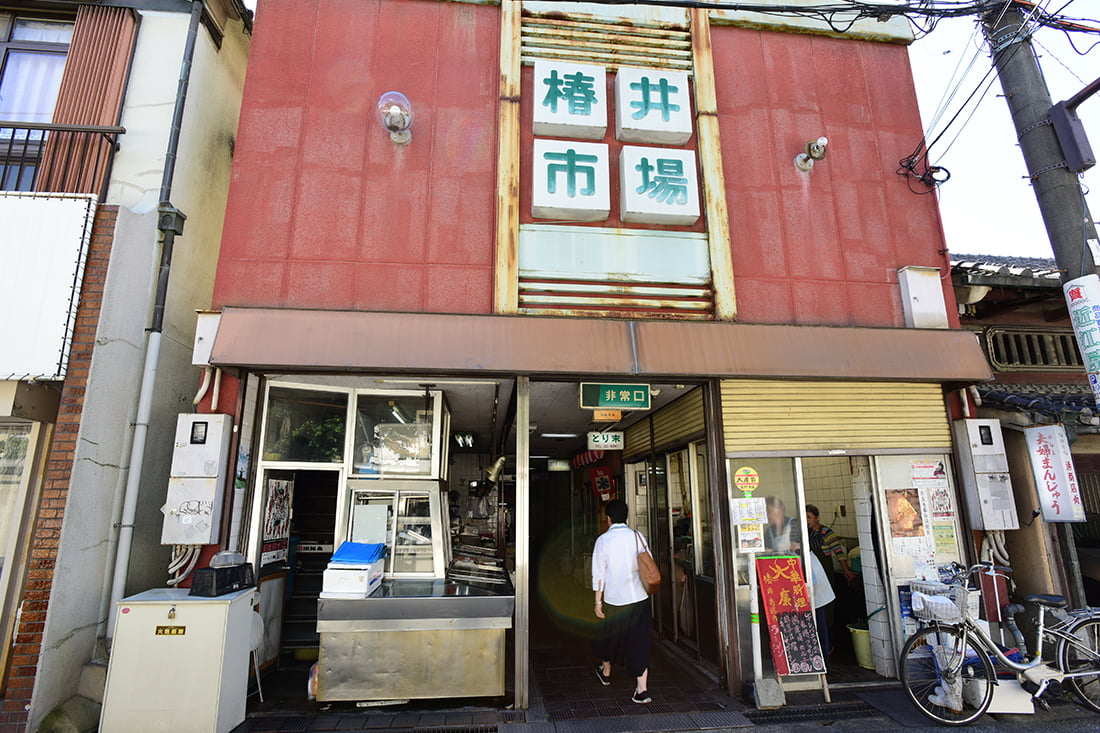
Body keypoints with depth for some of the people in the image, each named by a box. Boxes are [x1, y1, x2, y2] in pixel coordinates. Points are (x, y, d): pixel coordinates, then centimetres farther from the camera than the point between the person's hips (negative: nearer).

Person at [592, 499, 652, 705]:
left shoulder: (602, 540, -9)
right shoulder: (637, 536, -4)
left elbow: (598, 574, -8)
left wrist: (598, 601, 0)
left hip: (614, 598, -1)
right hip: (639, 597, 1)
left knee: (610, 635, 21)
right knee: (639, 641, 6)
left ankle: (605, 671, 42)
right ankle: (642, 689, 3)